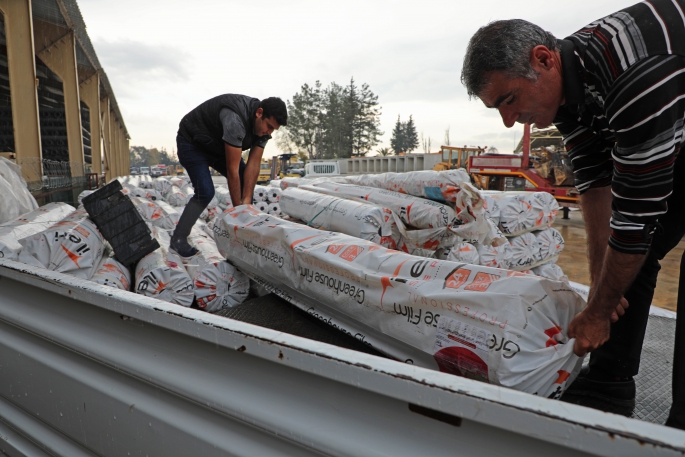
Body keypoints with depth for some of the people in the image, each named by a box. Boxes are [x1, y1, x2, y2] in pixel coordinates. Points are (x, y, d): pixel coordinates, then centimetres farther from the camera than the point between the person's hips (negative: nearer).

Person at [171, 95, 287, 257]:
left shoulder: (263, 125, -16)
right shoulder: (235, 119, -41)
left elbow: (253, 165, -17)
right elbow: (232, 170, -37)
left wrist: (246, 202, -23)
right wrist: (238, 209, -31)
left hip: (218, 145, 8)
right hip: (192, 143, -8)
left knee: (247, 183, -3)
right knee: (205, 192, -20)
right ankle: (178, 239, -4)